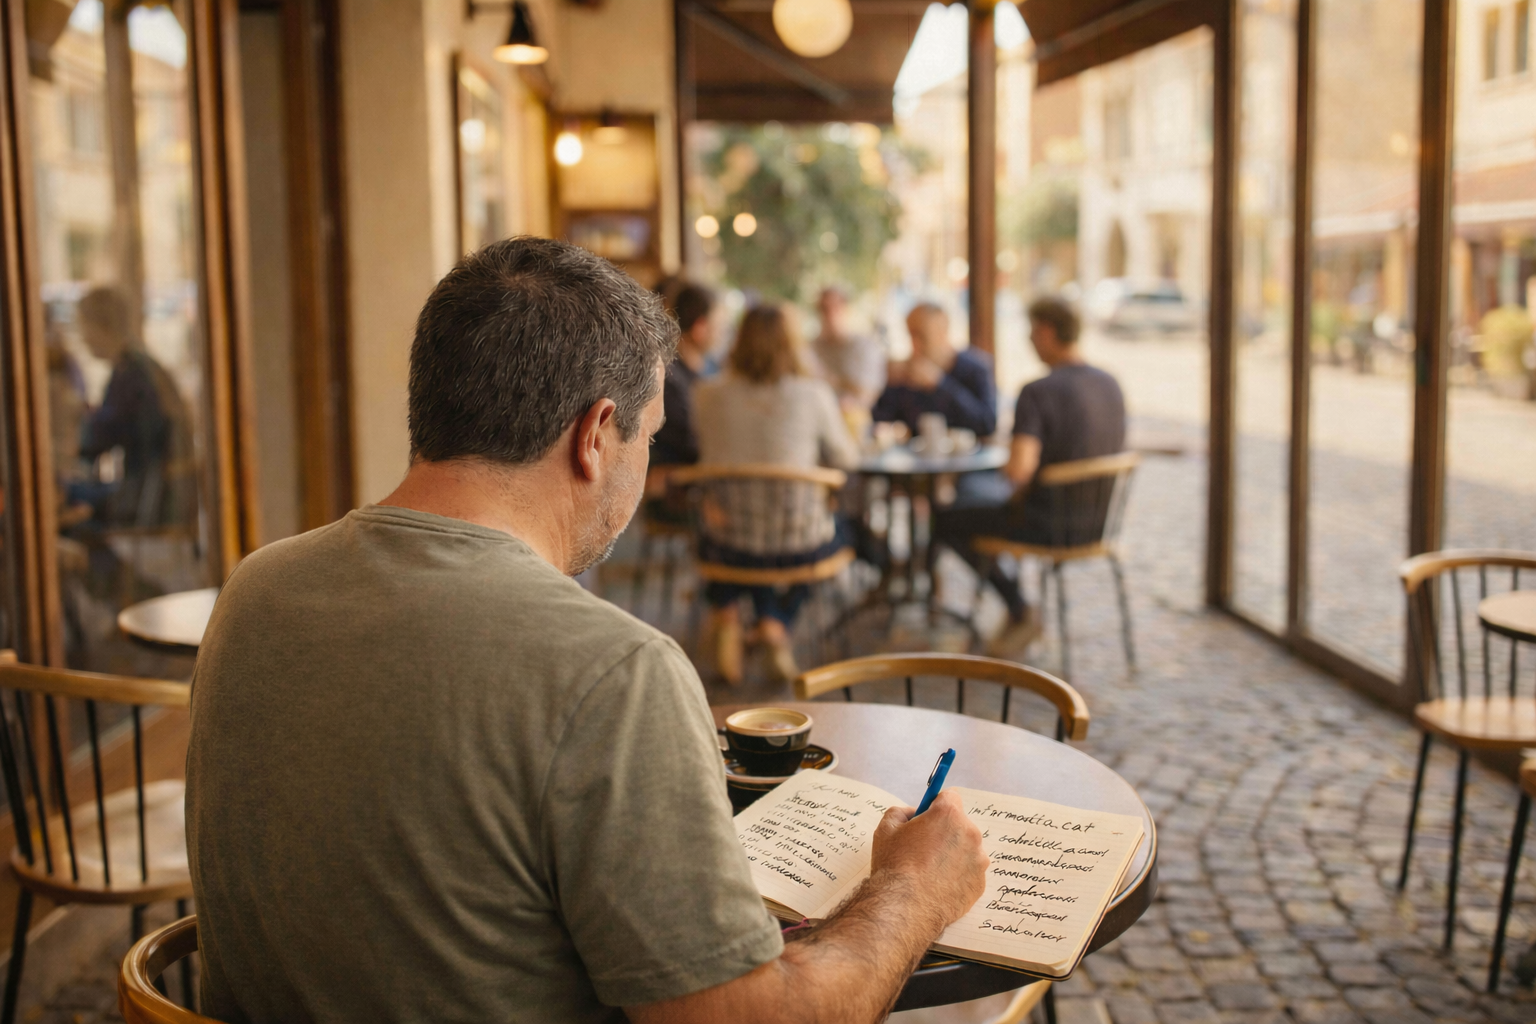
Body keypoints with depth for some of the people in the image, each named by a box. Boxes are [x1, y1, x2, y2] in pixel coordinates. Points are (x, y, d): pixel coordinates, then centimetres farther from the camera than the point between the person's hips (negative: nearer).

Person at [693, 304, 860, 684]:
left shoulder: (711, 395, -5)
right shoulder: (813, 393, -11)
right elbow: (845, 458, 3)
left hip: (730, 543, 3)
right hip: (799, 542, -3)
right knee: (840, 532, 32)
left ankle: (726, 615, 20)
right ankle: (776, 624, 18)